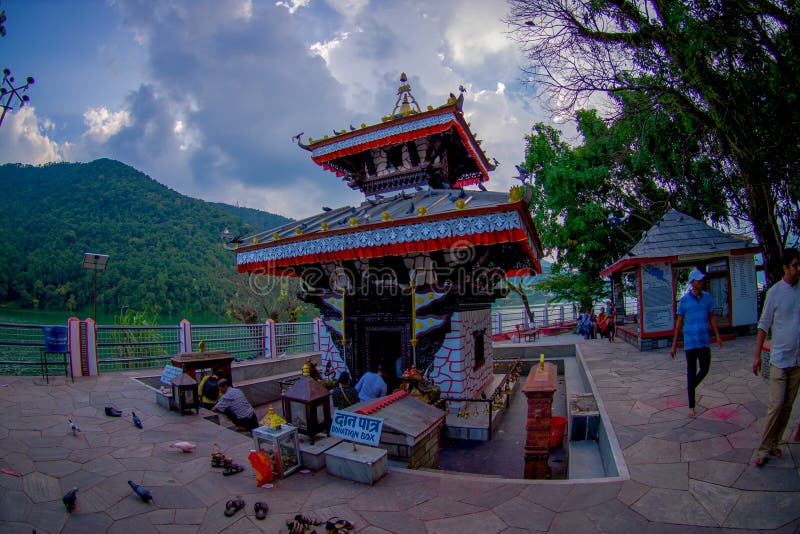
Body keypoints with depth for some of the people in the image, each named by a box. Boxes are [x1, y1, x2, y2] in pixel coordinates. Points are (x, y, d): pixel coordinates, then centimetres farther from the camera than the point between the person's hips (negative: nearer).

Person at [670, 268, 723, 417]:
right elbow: (679, 323, -1)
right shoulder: (684, 300, -5)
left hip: (704, 341, 3)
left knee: (705, 368, 5)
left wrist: (717, 335, 4)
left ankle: (690, 386, 36)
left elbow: (711, 318, 13)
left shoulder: (708, 297, 4)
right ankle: (691, 406, 11)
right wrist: (674, 345, -1)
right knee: (691, 371, 3)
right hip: (690, 341, -3)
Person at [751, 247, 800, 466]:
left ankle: (773, 443, 21)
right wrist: (757, 355, -4)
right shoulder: (775, 292, -6)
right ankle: (764, 448, 4)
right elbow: (764, 325, -2)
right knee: (776, 405, -5)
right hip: (780, 358, -4)